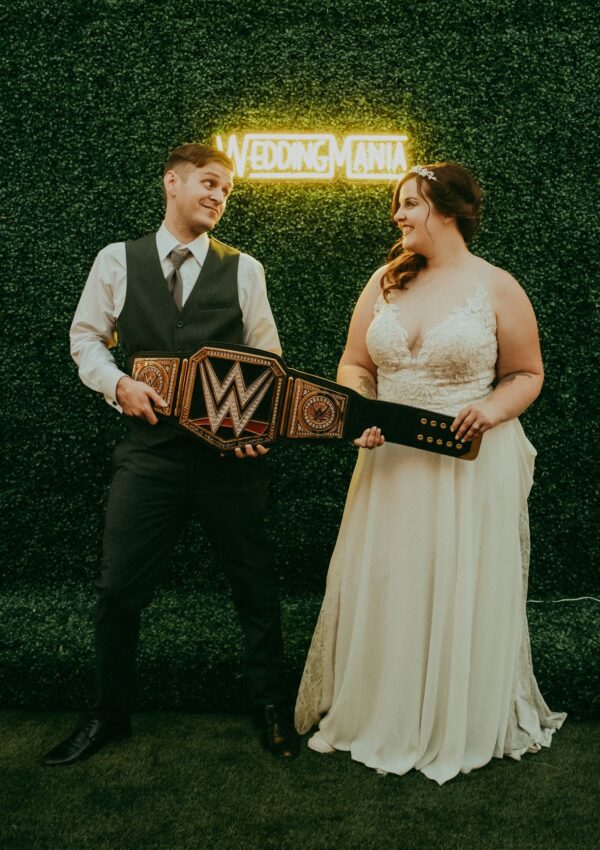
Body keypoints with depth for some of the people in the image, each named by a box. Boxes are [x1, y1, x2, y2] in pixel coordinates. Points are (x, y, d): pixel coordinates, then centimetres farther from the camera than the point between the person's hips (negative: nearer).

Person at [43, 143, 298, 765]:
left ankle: (269, 706, 33)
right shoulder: (117, 260, 6)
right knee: (119, 587, 5)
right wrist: (117, 383, -7)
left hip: (231, 451, 0)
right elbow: (86, 337, 11)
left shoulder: (243, 269, 5)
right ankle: (109, 714, 30)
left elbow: (267, 359, 6)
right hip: (149, 448, 0)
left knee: (254, 584, 10)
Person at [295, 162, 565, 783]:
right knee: (379, 587, 9)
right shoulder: (386, 282, 8)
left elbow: (527, 374, 2)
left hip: (470, 467, -3)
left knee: (463, 592, 6)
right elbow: (354, 364, 9)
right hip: (390, 464, 4)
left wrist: (495, 410, -17)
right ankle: (372, 714, 30)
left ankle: (464, 727, 29)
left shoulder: (496, 287, -3)